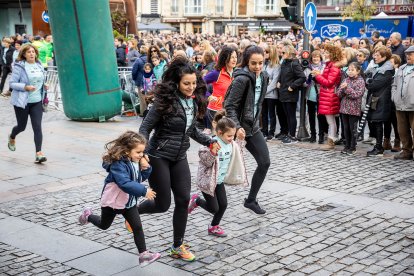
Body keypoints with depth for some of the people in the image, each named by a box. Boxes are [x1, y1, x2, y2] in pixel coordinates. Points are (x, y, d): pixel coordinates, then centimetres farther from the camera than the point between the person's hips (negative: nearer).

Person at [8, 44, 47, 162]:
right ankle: (12, 137, 47)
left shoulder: (39, 65, 8)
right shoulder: (19, 66, -9)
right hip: (22, 101, -4)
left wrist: (44, 86, 3)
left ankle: (39, 153, -9)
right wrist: (25, 87, -23)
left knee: (37, 127, -7)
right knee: (22, 126, 12)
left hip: (37, 101, 4)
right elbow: (12, 83, -10)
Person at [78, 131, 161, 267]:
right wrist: (144, 191, -43)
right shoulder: (118, 164, -31)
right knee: (104, 225, 20)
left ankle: (143, 254, 1)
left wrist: (145, 167, -14)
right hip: (112, 201, -6)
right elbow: (125, 184, -41)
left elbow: (142, 178, 7)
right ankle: (88, 215, 48)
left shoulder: (136, 161, -5)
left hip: (129, 201, 6)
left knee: (137, 227, -3)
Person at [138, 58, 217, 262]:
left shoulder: (194, 101, 2)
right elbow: (145, 128, -15)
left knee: (183, 200, 2)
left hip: (179, 158, 6)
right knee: (163, 204, 0)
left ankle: (177, 247, 16)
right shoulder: (166, 101, -18)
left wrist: (209, 141, 7)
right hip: (158, 157, -6)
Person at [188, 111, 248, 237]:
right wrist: (212, 152, -44)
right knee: (214, 208, -1)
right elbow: (206, 161, -26)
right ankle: (196, 200, 25)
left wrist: (240, 141, 5)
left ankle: (214, 227, 26)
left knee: (223, 204, 6)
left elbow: (235, 155, 18)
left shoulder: (231, 144, 0)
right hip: (208, 180, -7)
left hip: (219, 180, 8)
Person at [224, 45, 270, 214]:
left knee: (265, 163, 3)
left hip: (252, 126, 7)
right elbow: (230, 106, -21)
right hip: (237, 127, -7)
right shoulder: (242, 79, -20)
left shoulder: (263, 77, 4)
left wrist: (256, 120, 18)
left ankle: (251, 200, 15)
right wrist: (237, 127, -31)